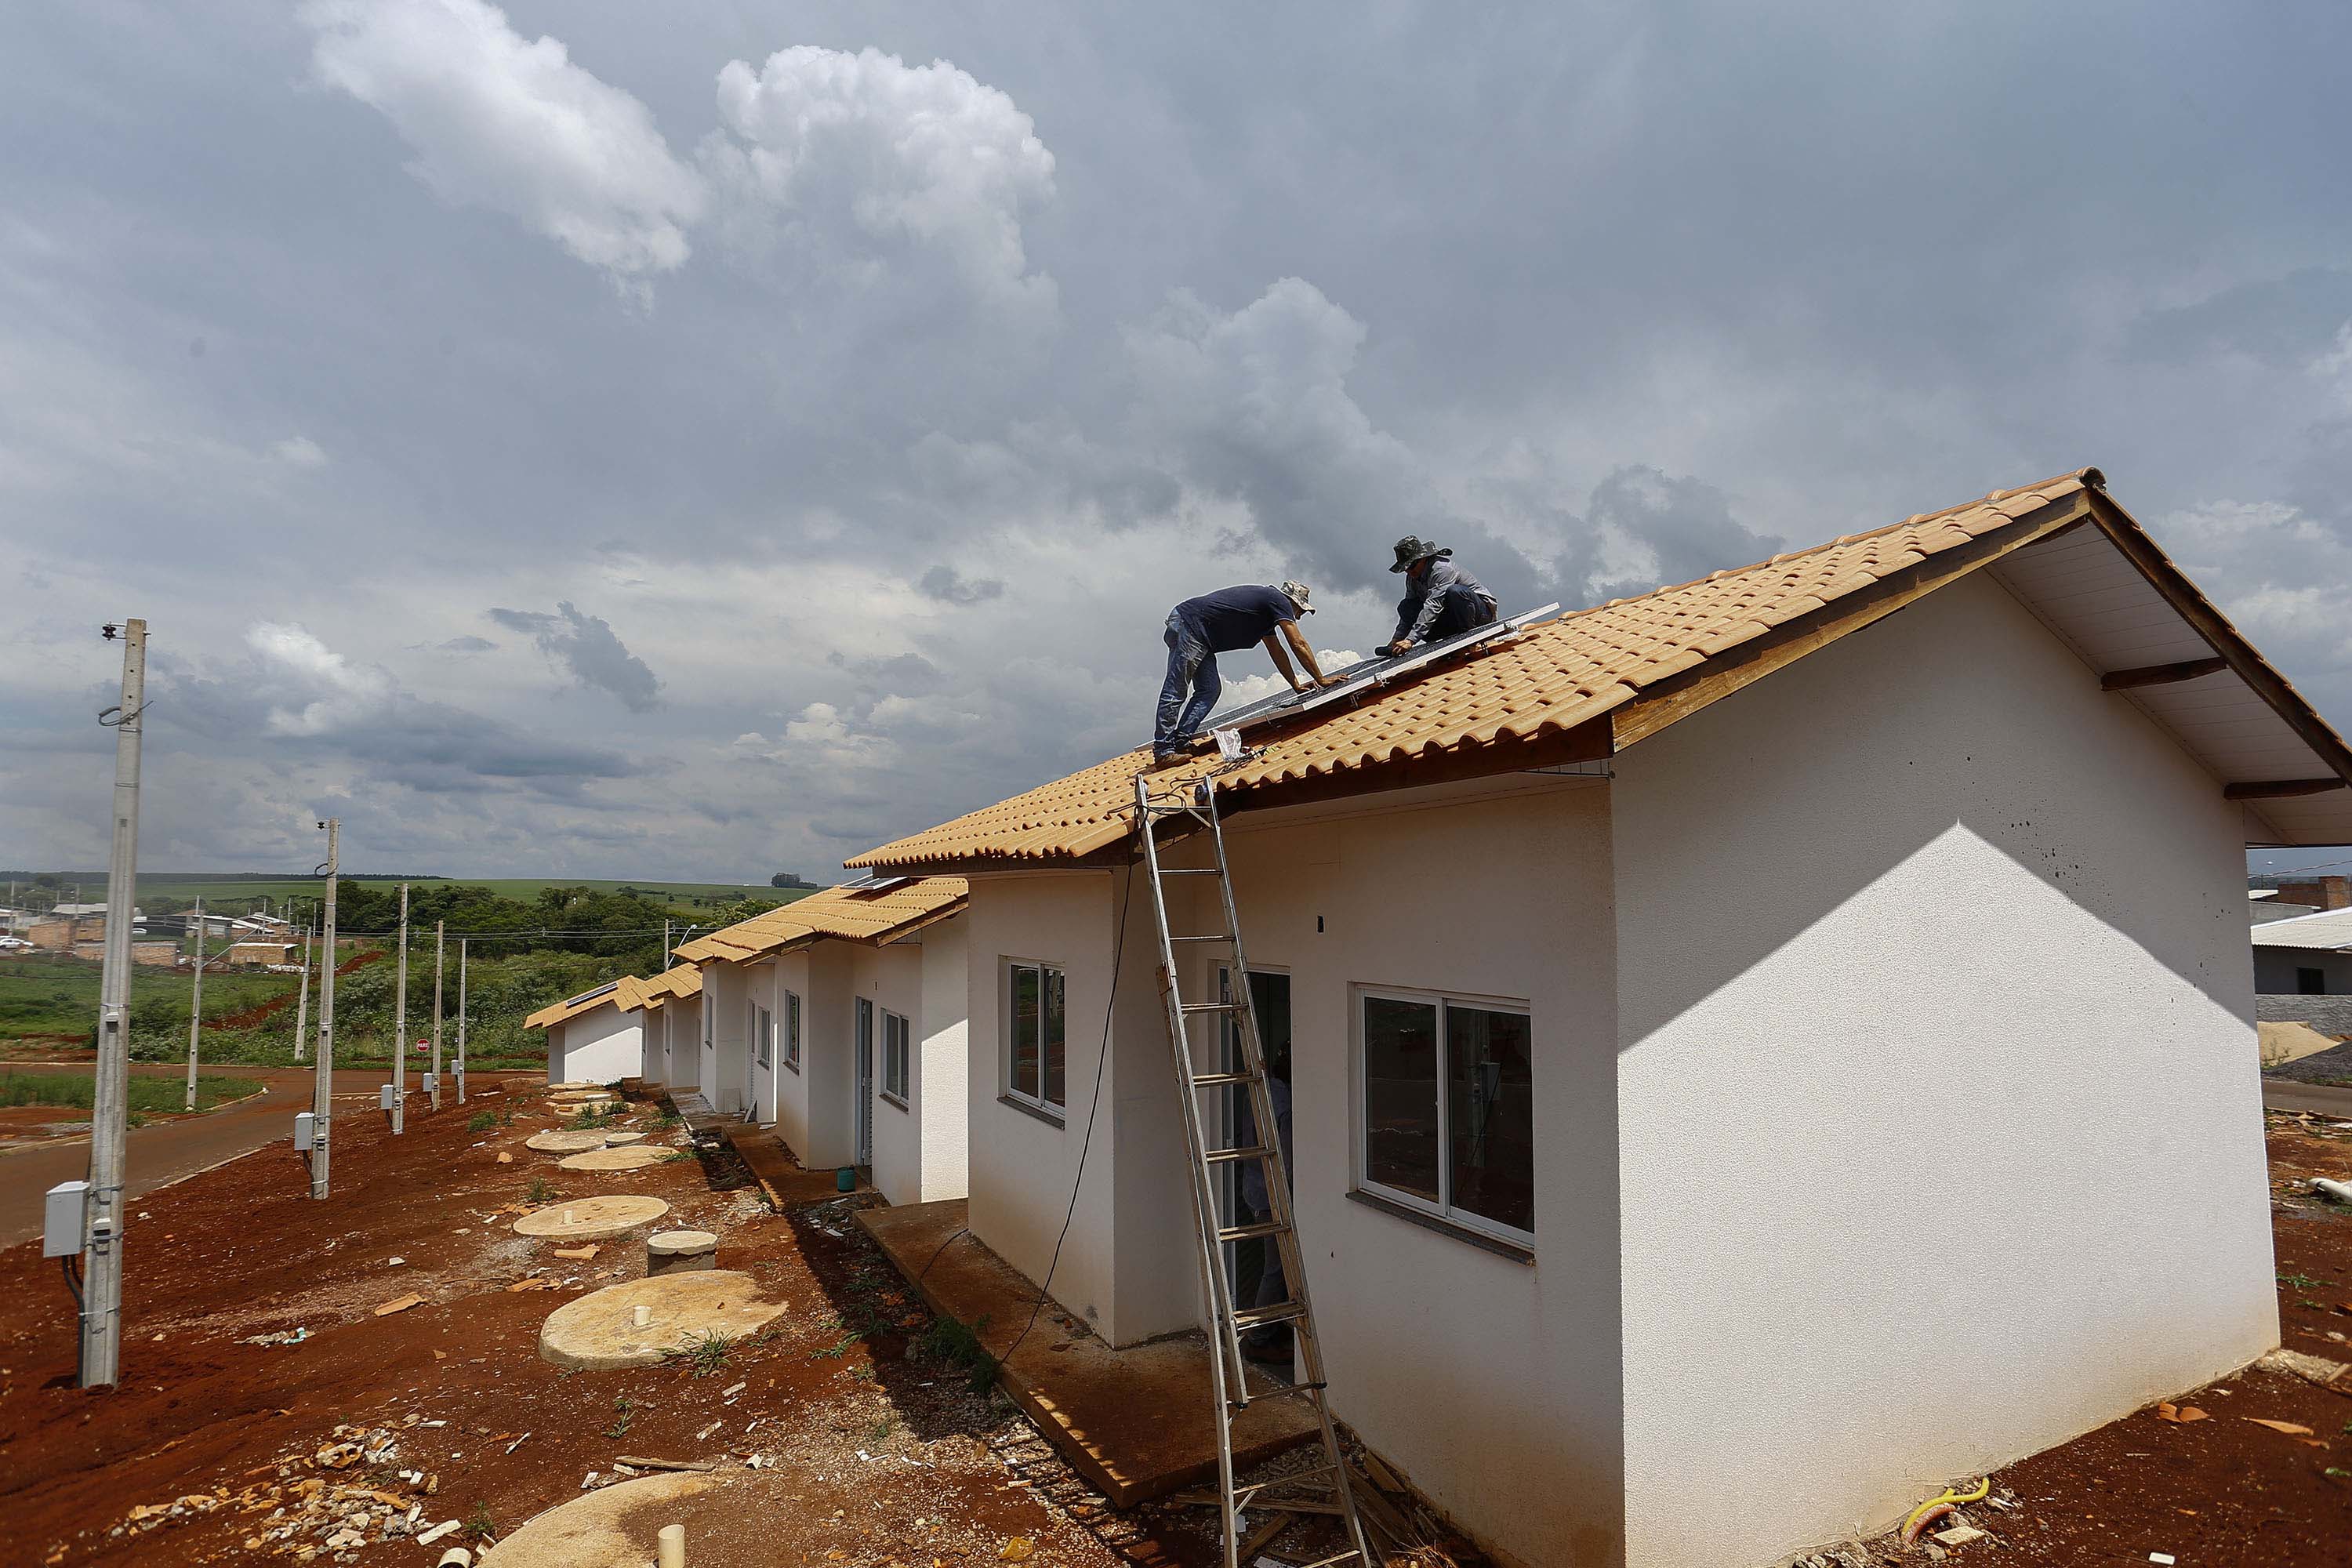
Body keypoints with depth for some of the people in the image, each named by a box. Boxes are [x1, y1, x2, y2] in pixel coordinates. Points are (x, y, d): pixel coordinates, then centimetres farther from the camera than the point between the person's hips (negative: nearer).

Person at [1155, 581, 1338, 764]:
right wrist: (1321, 679, -1)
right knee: (1175, 691, -10)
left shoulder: (1266, 606, 25)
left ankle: (1180, 742, -1)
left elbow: (1277, 652, 29)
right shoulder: (1278, 600, -3)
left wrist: (1296, 685, 29)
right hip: (1188, 624, -10)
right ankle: (1163, 751, -11)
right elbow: (1299, 645, -6)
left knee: (1210, 691, 5)